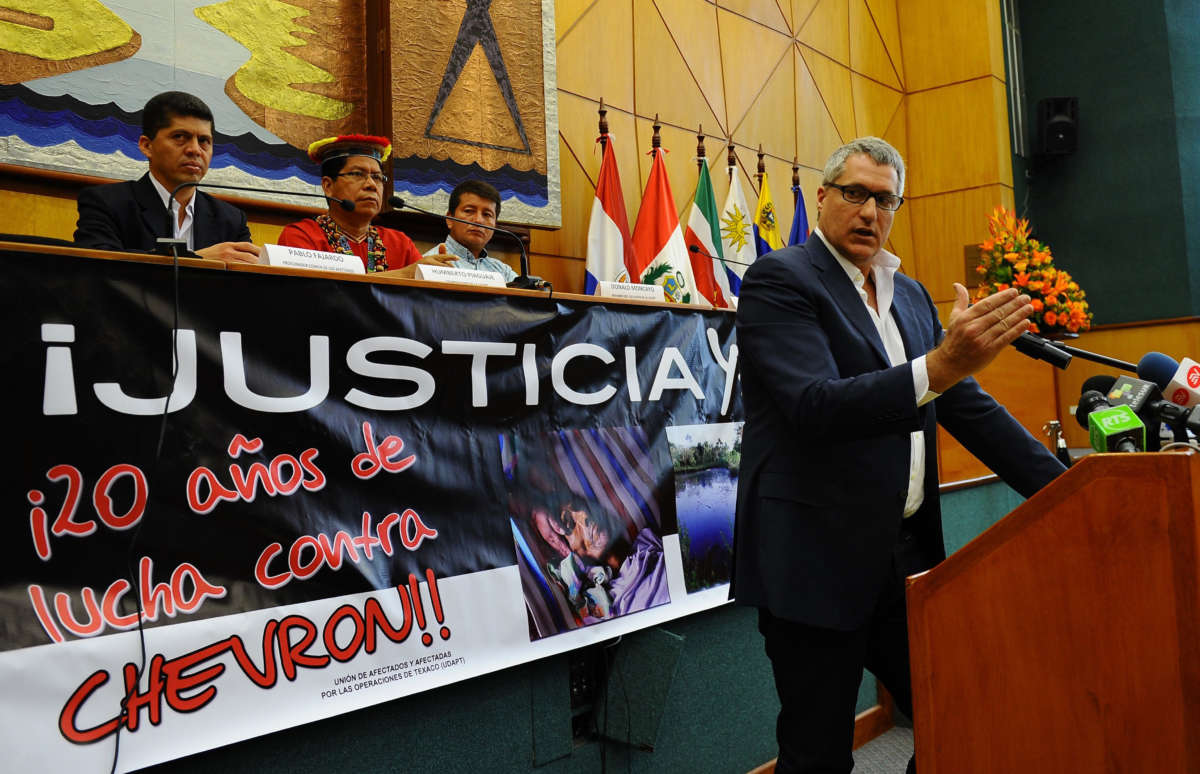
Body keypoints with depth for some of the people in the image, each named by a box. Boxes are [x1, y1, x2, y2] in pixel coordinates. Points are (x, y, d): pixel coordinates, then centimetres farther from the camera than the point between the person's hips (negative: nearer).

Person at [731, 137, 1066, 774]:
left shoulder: (911, 295, 14)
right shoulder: (779, 280, -9)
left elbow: (969, 407, 15)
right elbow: (816, 408, -23)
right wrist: (938, 365, -34)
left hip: (906, 556, 7)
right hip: (817, 563, -7)